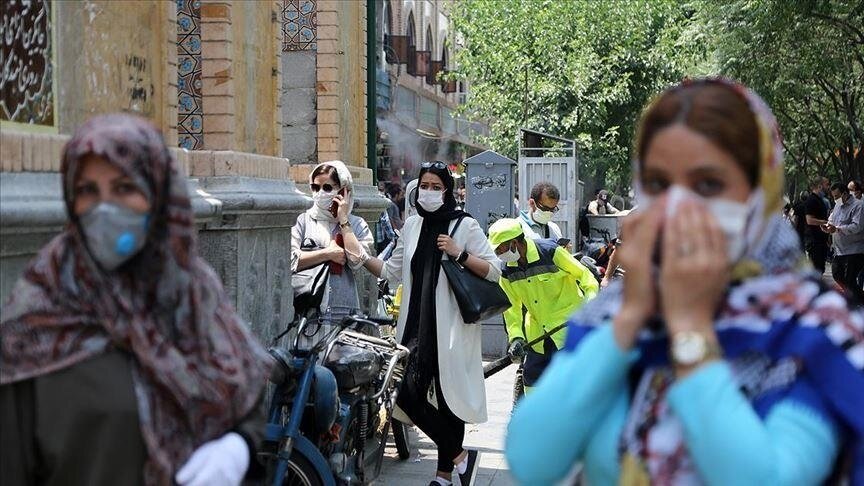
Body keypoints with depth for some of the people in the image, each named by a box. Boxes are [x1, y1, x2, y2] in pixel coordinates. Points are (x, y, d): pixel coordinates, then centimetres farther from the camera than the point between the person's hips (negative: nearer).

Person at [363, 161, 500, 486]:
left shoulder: (465, 225, -2)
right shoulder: (412, 225, 13)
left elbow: (494, 271, -4)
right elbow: (393, 272, 17)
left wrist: (458, 253, -15)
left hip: (451, 327, -5)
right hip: (417, 323, 5)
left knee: (447, 398, -4)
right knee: (408, 392, -3)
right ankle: (460, 456, 9)